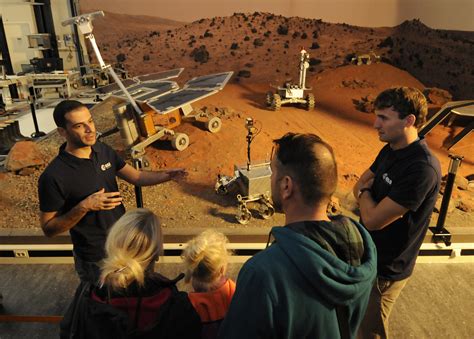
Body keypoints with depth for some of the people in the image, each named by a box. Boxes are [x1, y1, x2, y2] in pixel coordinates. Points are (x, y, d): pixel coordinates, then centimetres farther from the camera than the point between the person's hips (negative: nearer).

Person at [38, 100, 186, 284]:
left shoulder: (103, 150, -6)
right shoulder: (54, 176, -25)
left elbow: (136, 176, 1)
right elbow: (48, 228, -17)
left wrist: (168, 175, -16)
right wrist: (83, 207, -31)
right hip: (95, 259, -5)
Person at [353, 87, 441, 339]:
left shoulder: (422, 168, -30)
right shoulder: (390, 150, -1)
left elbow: (372, 219, -29)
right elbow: (358, 186, 8)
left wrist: (364, 192, -10)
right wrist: (367, 193, -15)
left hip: (384, 268, -8)